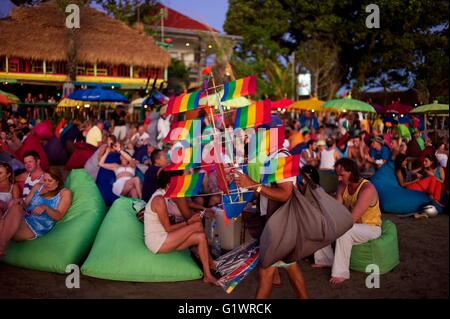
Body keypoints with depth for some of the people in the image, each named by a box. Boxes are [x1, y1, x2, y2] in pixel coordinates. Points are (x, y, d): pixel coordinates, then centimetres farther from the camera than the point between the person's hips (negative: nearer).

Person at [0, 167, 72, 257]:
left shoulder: (65, 193, 7)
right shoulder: (37, 187, 20)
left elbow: (58, 216, -3)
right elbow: (25, 205, 19)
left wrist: (45, 208, -22)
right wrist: (21, 203, -6)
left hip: (38, 227, -4)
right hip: (23, 218, 4)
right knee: (15, 206, -30)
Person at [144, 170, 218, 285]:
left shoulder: (162, 196, 11)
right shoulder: (159, 200, -20)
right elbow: (168, 228, -18)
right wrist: (189, 222, -12)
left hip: (164, 239, 10)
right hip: (157, 242, -10)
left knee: (200, 237, -5)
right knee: (197, 225, -14)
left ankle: (207, 275, -5)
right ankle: (210, 262, 1)